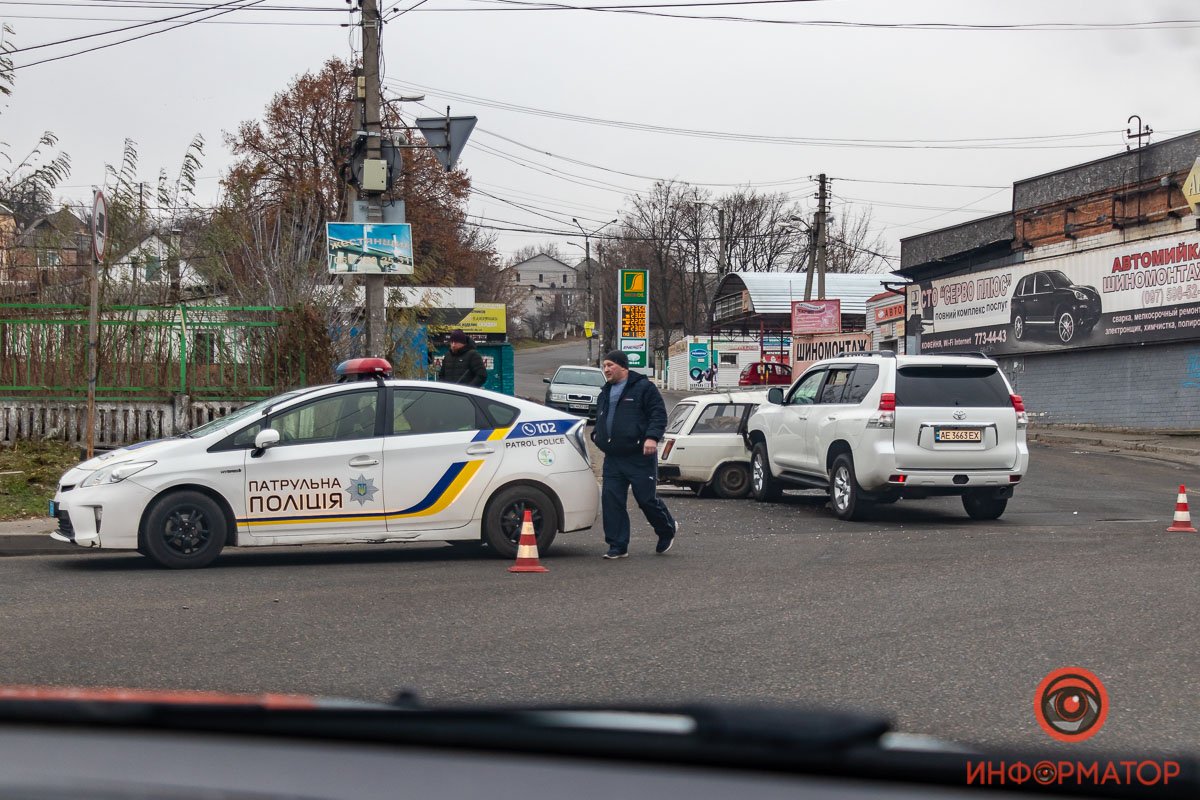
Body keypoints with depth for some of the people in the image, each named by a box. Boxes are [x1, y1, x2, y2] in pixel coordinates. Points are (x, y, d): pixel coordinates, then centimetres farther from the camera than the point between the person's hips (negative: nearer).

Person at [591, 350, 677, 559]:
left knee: (647, 499, -2)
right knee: (611, 500, -2)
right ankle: (618, 546, 4)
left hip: (640, 457, -7)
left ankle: (668, 529, 26)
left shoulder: (643, 387, -3)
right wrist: (596, 434, 16)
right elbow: (599, 418, 34)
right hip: (612, 459, 7)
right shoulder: (605, 393, 20)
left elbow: (659, 414, -9)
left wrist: (652, 437, -22)